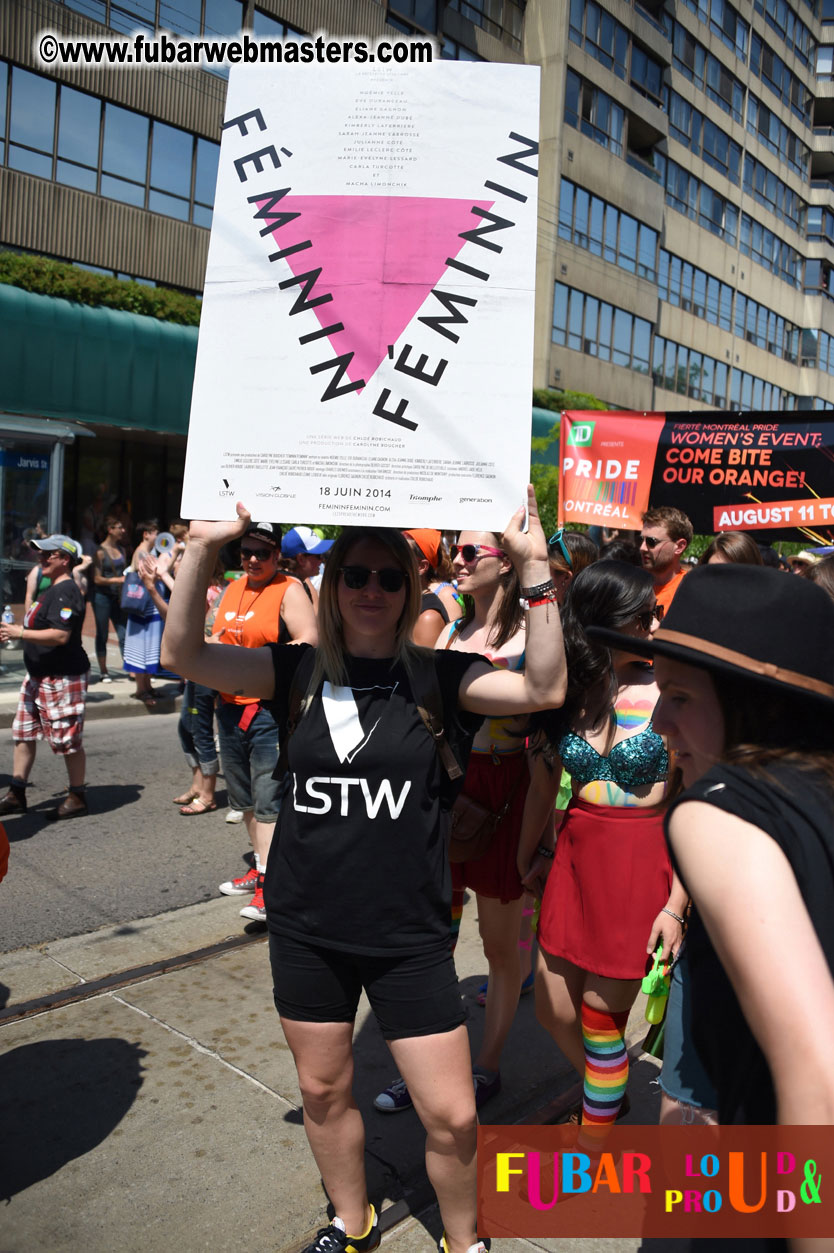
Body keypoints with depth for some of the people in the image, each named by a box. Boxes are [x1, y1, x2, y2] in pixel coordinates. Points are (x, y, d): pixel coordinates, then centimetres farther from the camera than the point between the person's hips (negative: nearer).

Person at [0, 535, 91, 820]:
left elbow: (60, 636, -27)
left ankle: (77, 797, 12)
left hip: (63, 677, -11)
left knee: (67, 740, -1)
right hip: (39, 676, 11)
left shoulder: (66, 592, -18)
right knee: (23, 733, 12)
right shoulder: (52, 589, 15)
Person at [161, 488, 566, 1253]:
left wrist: (534, 567, -29)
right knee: (323, 1092, 21)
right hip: (307, 931, 3)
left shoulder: (437, 676, -7)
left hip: (409, 938, -2)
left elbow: (544, 688, -21)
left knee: (452, 1117, 4)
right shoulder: (301, 672, -2)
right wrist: (202, 549, -23)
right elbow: (186, 655, -11)